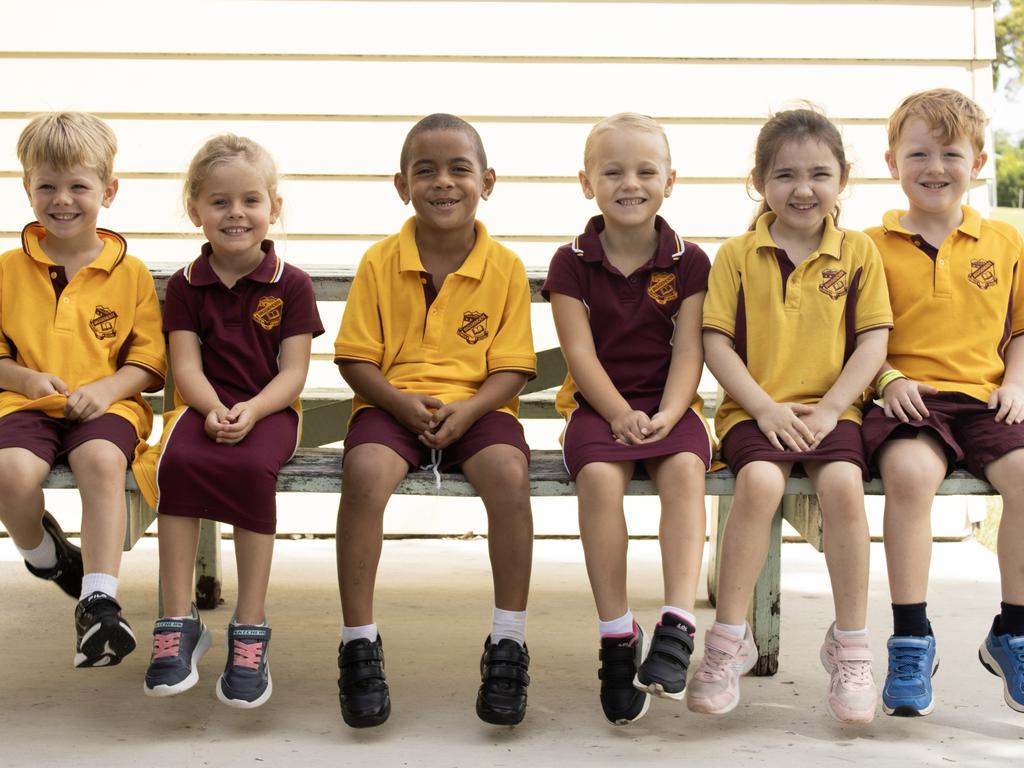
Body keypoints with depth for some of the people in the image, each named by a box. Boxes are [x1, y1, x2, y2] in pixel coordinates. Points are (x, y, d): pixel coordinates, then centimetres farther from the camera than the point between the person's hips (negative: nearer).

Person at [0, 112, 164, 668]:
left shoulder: (130, 273, 8)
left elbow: (149, 360, 7)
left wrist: (107, 388, -13)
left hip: (106, 404, -1)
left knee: (102, 461, -36)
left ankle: (98, 602, -32)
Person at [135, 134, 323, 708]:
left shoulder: (291, 284, 4)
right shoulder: (186, 285, 10)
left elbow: (293, 371, -2)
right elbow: (186, 365, 2)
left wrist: (250, 411, -20)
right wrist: (213, 409, -19)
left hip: (269, 409, -2)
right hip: (205, 406, 2)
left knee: (252, 469, -35)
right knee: (177, 461, -32)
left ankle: (251, 631, -26)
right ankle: (179, 622, -26)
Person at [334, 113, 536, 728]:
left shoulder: (505, 267, 2)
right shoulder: (380, 264, 2)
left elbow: (512, 368, 1)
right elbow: (355, 359, 3)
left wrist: (467, 409, -18)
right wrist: (401, 403, -15)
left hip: (476, 407, 0)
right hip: (393, 405, 0)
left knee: (509, 473, -32)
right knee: (364, 472, -32)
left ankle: (509, 644, -20)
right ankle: (359, 644, -20)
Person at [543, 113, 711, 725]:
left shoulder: (688, 262, 5)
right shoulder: (572, 263, 3)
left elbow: (688, 352, -2)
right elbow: (581, 353, -4)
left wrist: (667, 414, -19)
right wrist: (621, 414, -18)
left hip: (669, 404, 1)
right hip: (599, 404, 0)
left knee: (684, 467, -32)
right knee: (600, 474, -31)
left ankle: (678, 624, -35)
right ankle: (617, 635, -25)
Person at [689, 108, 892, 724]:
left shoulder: (858, 252, 8)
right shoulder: (738, 255, 5)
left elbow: (874, 341, 3)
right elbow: (717, 342, 0)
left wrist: (829, 408, -9)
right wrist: (765, 407, -11)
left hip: (831, 409, 1)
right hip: (755, 410, -1)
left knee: (844, 484, -29)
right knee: (760, 481, -31)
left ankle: (850, 645, -14)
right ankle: (729, 639, -18)